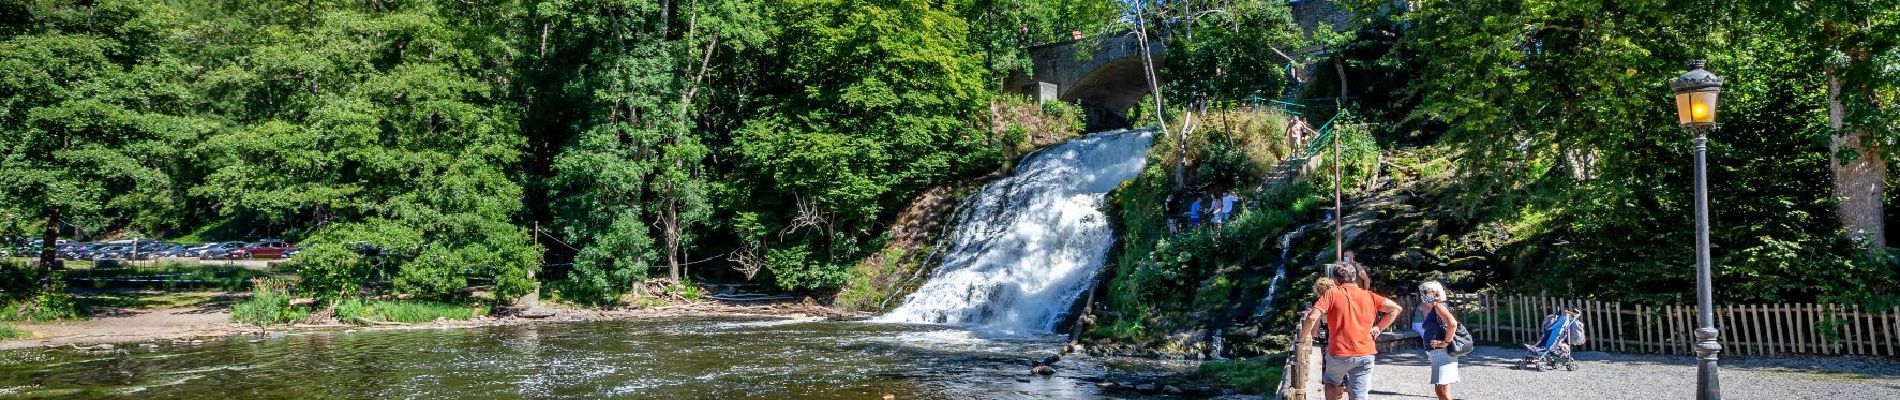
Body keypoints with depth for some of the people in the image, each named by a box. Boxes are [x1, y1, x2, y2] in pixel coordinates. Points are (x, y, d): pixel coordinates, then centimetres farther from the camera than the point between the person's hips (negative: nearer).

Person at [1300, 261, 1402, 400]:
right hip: (1366, 354, 2)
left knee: (1331, 385, 25)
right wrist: (1379, 328, 10)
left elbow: (1312, 318, -13)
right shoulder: (1369, 296, 8)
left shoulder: (1332, 294, -2)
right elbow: (1395, 308, 4)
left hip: (1339, 353, -2)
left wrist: (1303, 336, 3)